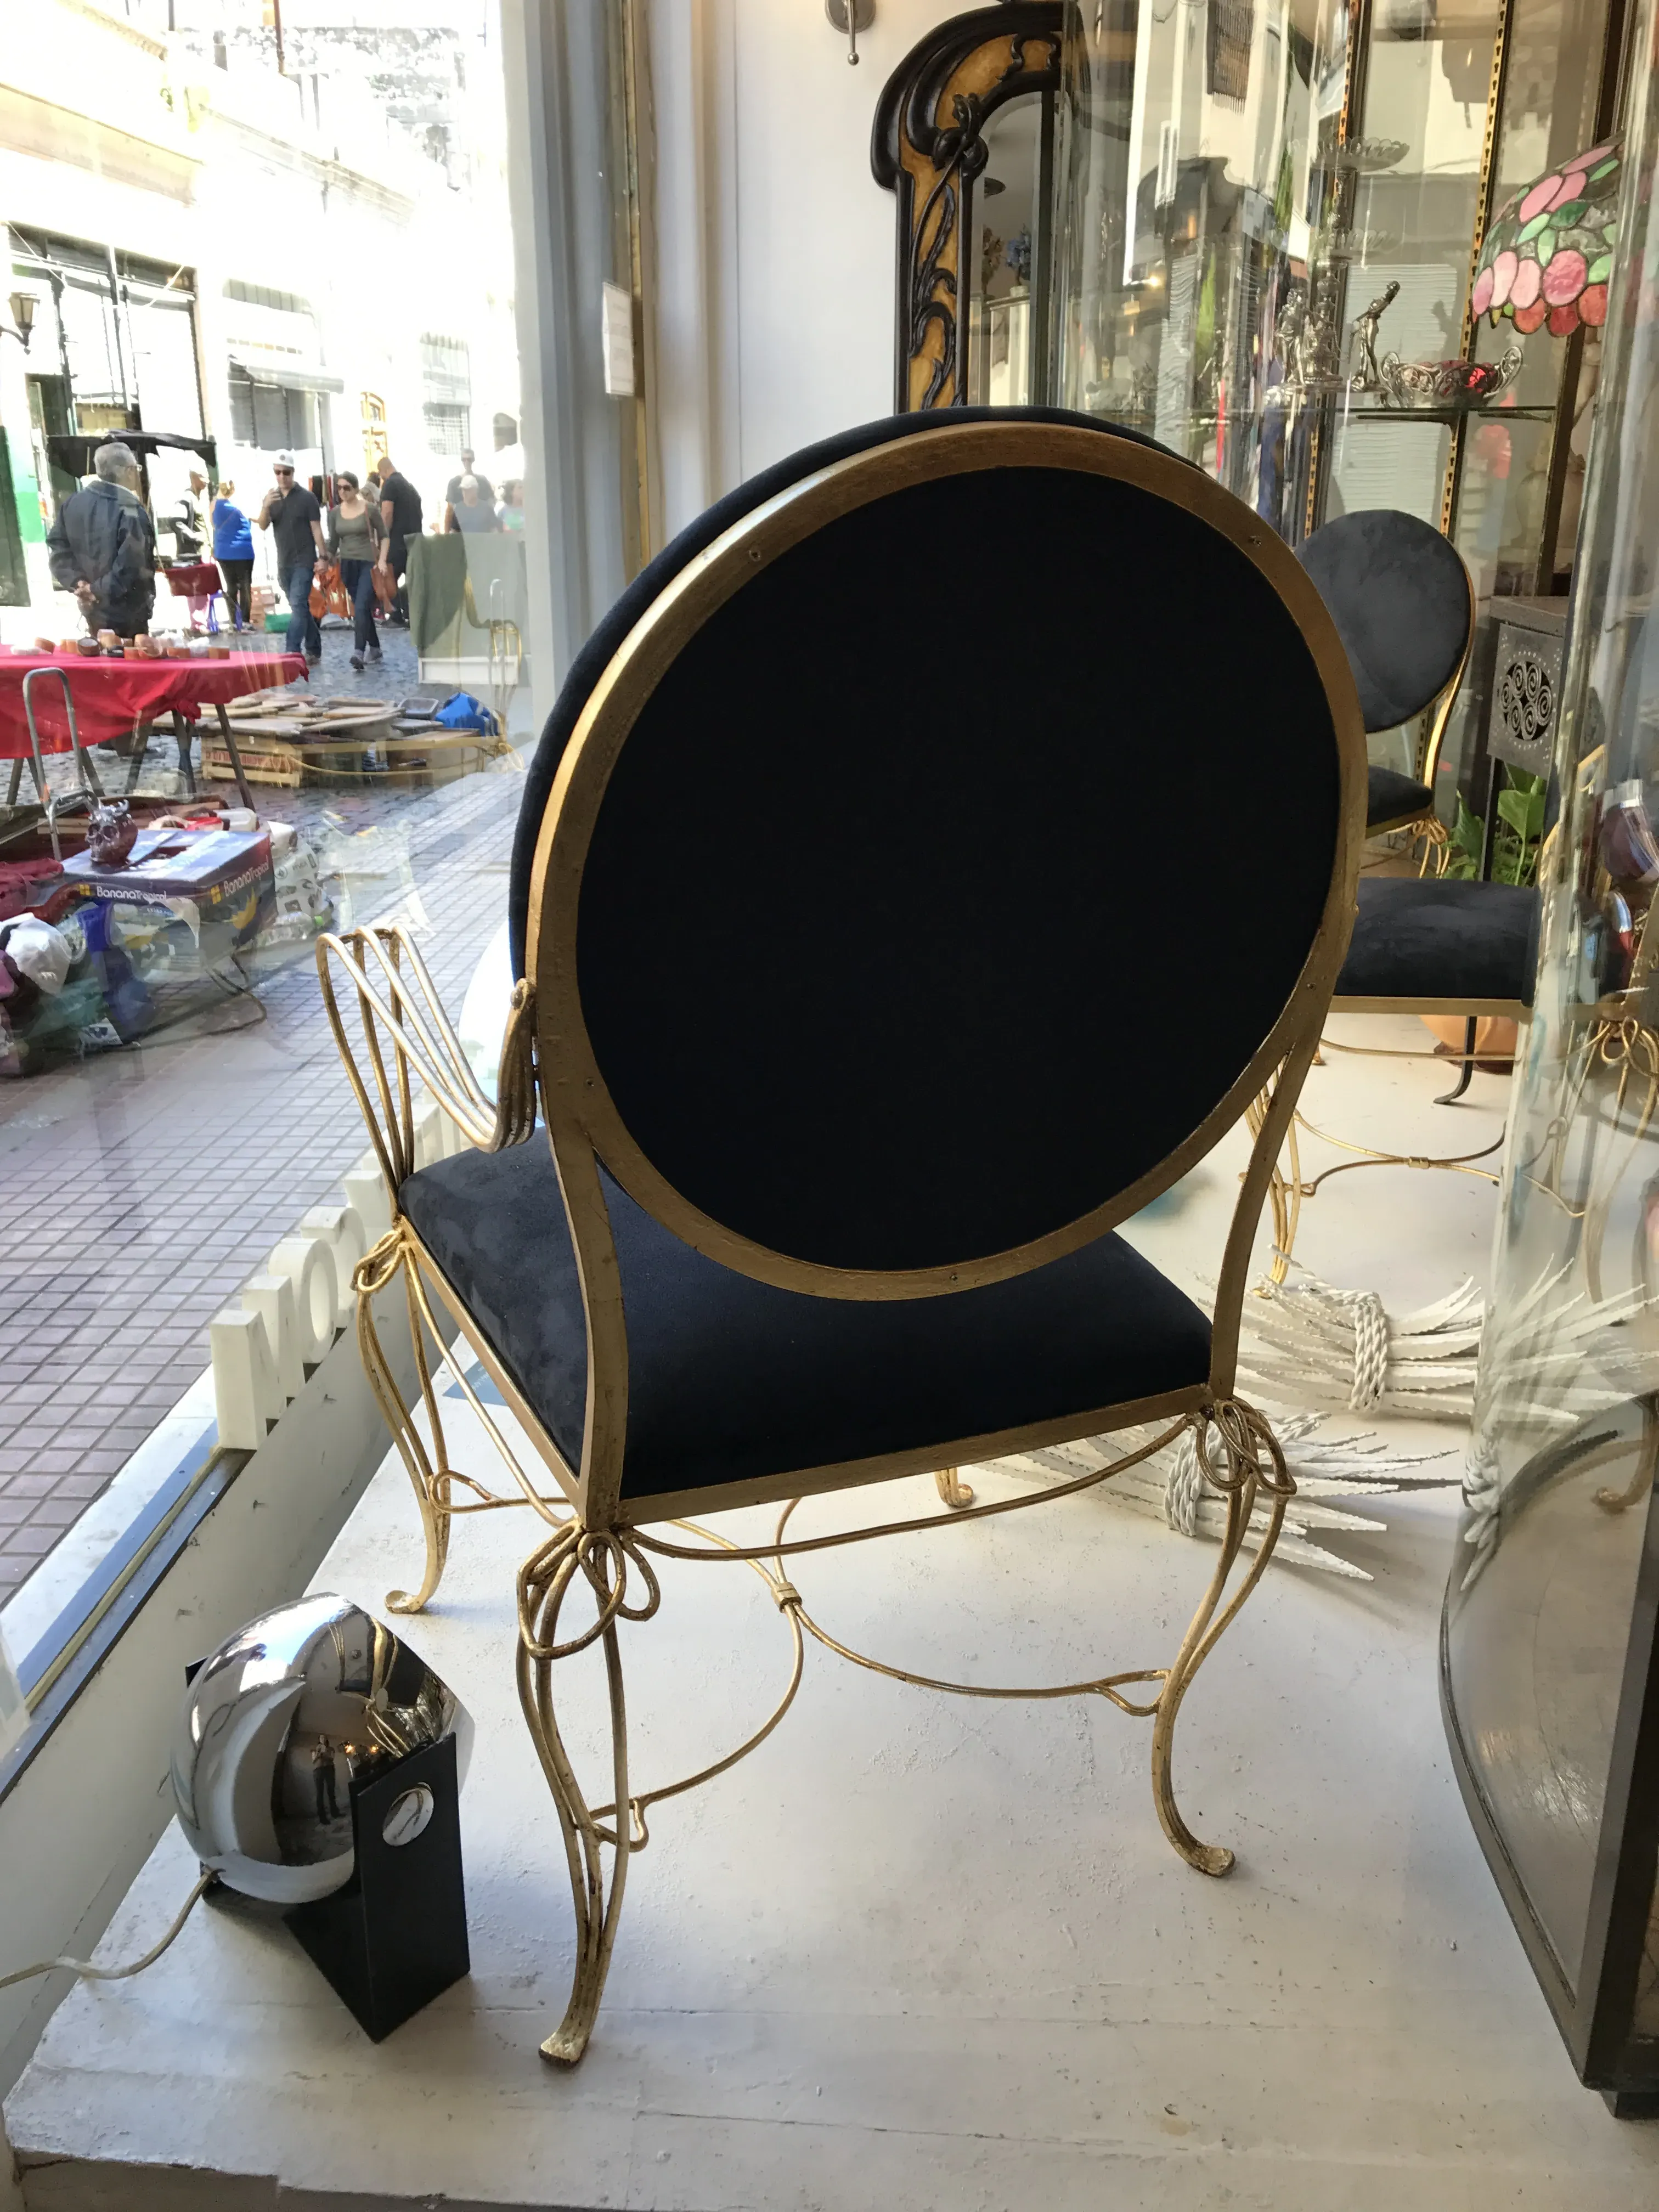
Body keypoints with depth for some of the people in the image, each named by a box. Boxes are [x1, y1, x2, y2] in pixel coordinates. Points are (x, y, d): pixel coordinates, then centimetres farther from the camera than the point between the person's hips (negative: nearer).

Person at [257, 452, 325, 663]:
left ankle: (293, 652, -21)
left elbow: (316, 528, -5)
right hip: (284, 563, 5)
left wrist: (322, 557, -11)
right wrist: (265, 507, -19)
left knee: (298, 605, -16)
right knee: (301, 607, 11)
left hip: (304, 561, -5)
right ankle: (314, 651, 19)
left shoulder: (307, 497, -4)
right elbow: (263, 526, -1)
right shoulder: (271, 497, 8)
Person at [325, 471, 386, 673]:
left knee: (361, 608, -19)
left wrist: (382, 560, -9)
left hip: (368, 564, -5)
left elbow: (384, 536, 0)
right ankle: (374, 648, 25)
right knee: (362, 609, 12)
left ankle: (358, 653, -28)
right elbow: (333, 542, 11)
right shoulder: (335, 513, 6)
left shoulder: (369, 509, -6)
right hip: (347, 565, 5)